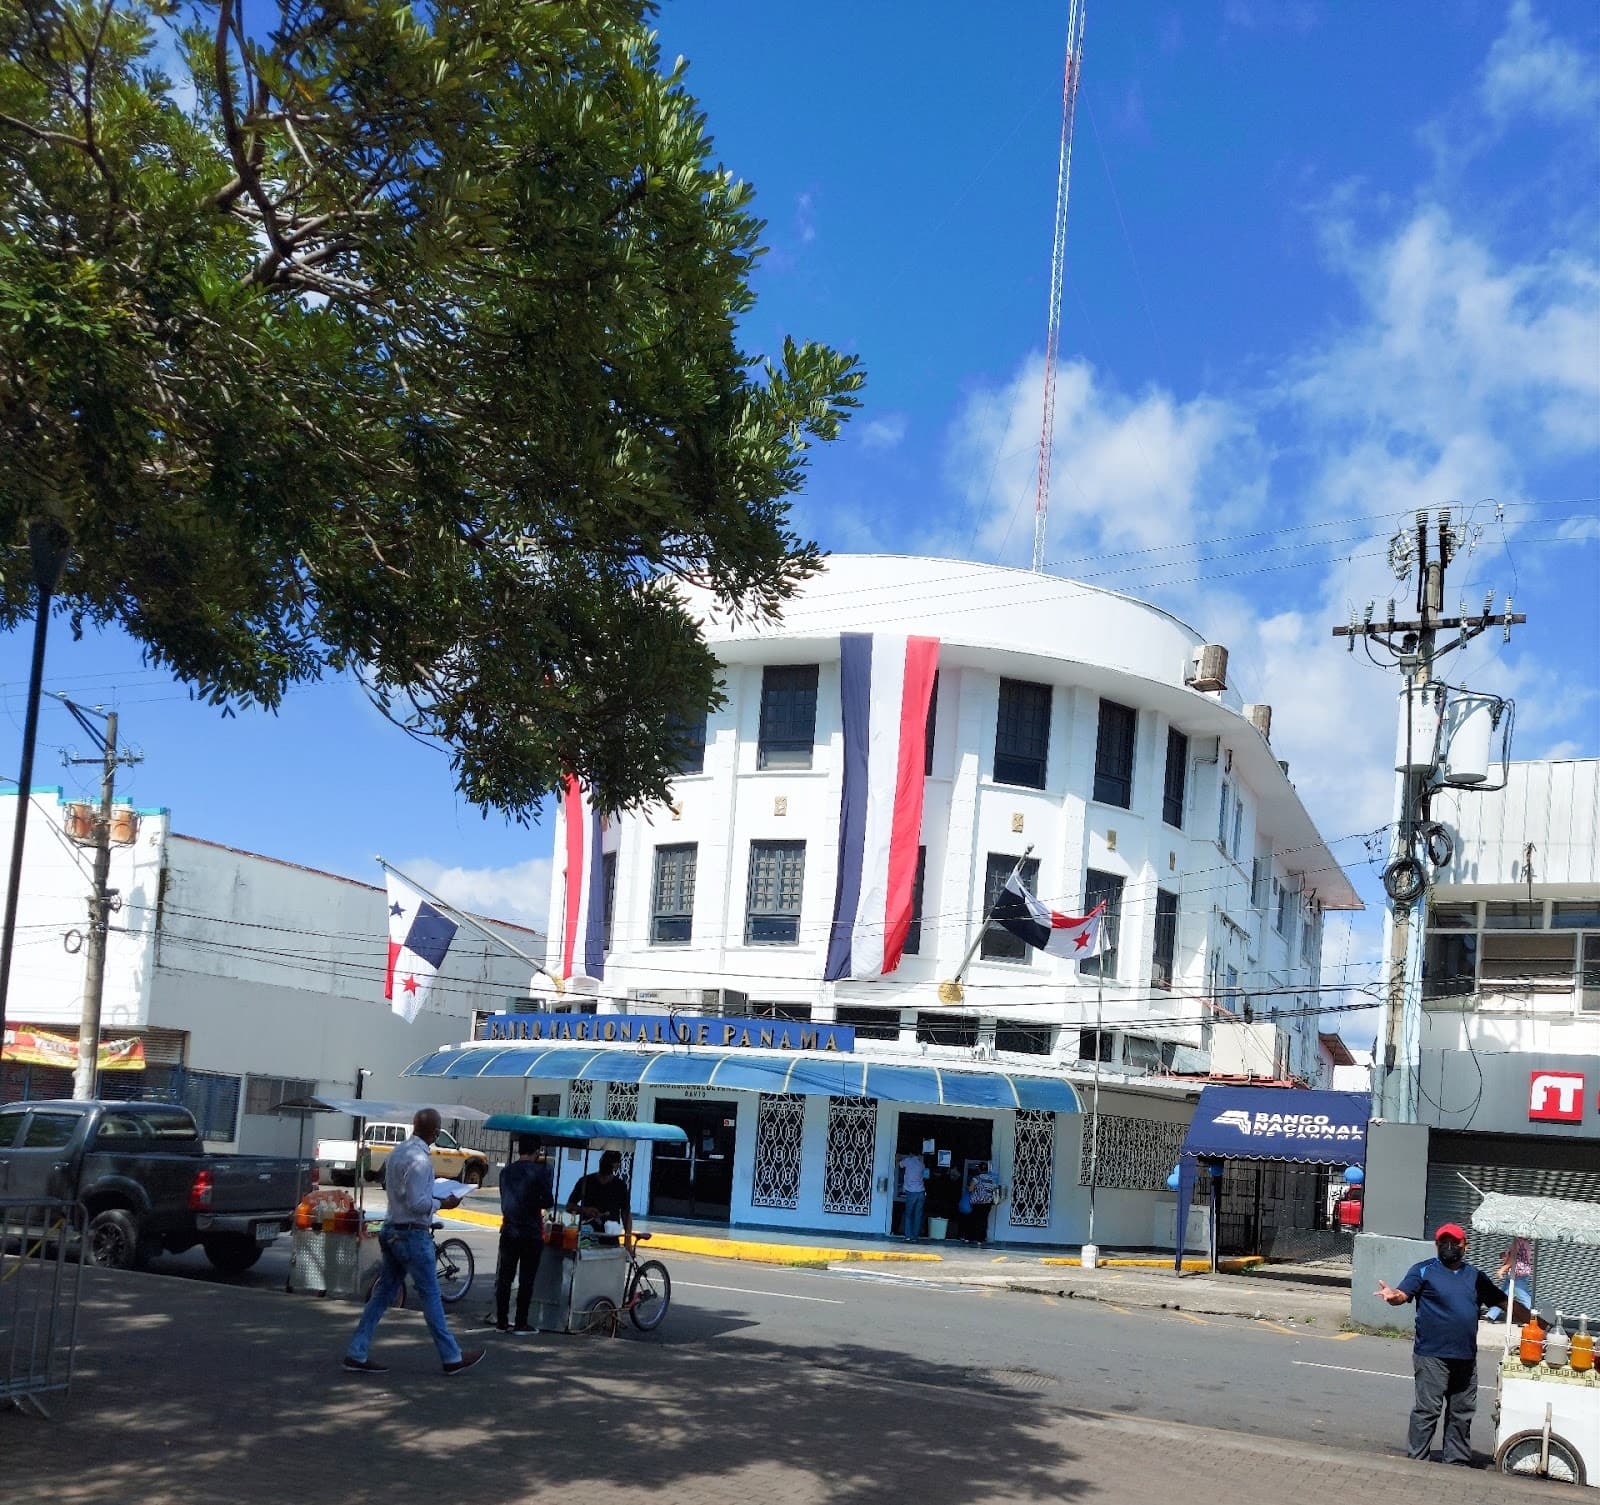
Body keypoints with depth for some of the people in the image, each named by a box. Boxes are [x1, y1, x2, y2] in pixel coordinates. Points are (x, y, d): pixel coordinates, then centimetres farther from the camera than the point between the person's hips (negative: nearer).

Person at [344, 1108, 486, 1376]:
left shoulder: (399, 1151, 8)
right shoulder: (420, 1159, -20)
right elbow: (417, 1204, -24)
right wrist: (442, 1203, -8)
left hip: (392, 1230, 9)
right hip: (413, 1235, -9)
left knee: (383, 1293, 11)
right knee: (430, 1296, 0)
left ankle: (356, 1354, 10)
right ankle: (452, 1358, 9)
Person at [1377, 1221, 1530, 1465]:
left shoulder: (1475, 1276, 16)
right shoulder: (1423, 1271, 1)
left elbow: (1506, 1303, 20)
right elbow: (1403, 1294, -12)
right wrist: (1392, 1296, -35)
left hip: (1466, 1359, 5)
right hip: (1431, 1356, -5)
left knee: (1462, 1413, 12)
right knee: (1427, 1410, -5)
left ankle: (1458, 1461, 22)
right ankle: (1415, 1460, 0)